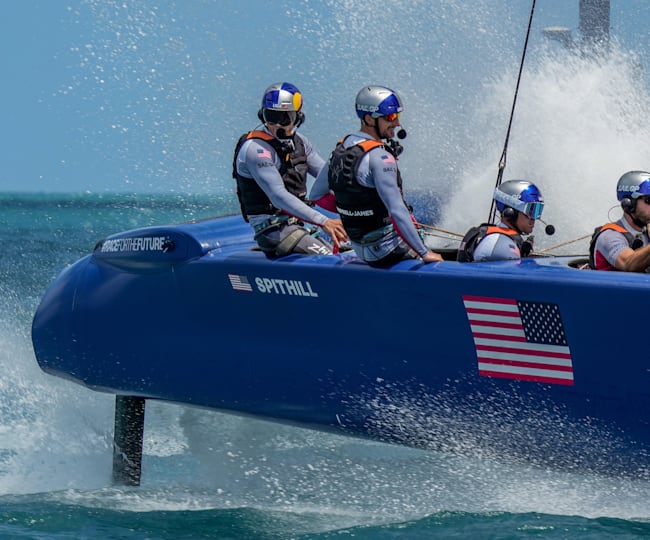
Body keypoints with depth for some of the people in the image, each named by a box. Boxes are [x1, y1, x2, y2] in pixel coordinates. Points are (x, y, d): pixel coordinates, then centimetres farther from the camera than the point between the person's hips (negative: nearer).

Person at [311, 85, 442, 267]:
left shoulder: (340, 149, 4)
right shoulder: (379, 158, -22)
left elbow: (316, 196, 14)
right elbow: (397, 211, -27)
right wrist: (424, 253, -25)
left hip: (360, 249, 9)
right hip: (389, 250, -9)